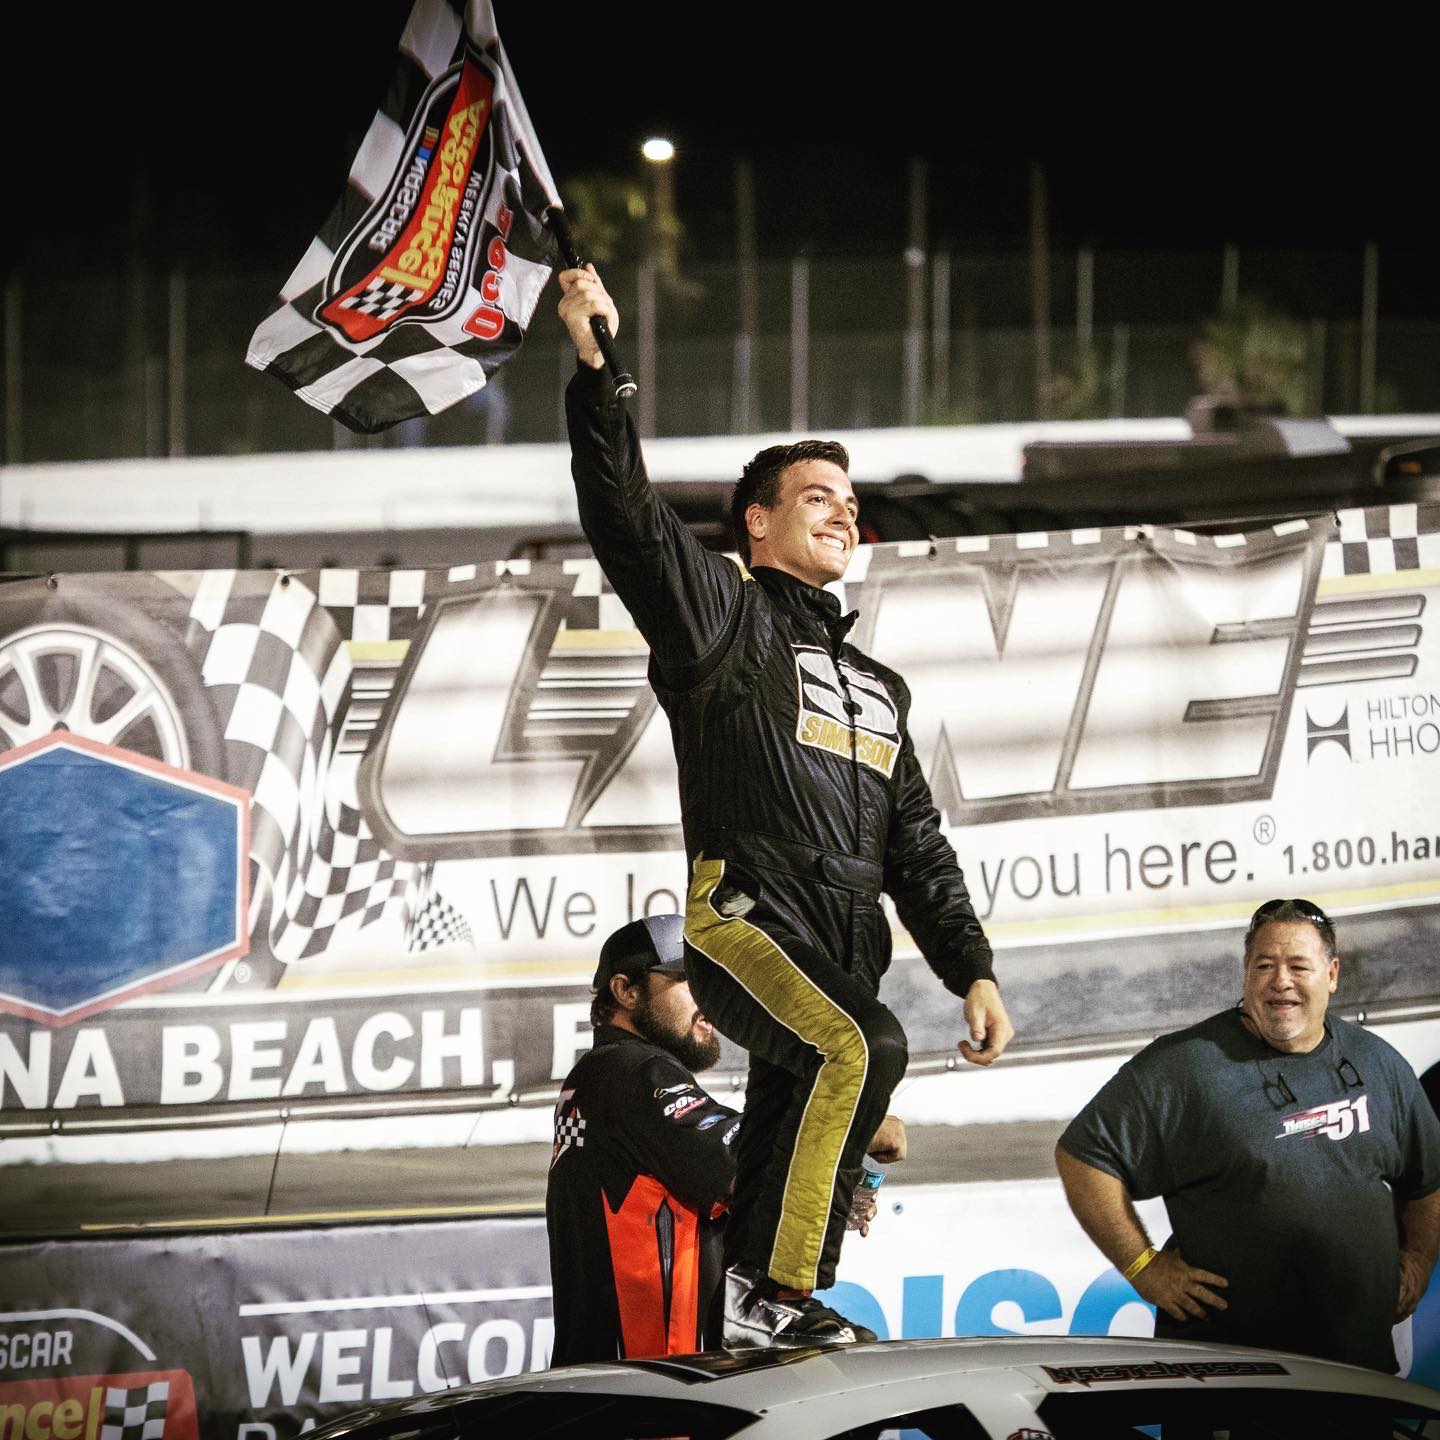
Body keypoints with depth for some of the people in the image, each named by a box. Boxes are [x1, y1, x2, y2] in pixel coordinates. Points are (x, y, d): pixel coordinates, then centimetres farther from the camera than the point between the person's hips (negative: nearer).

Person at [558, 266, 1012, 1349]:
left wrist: (973, 971, 19)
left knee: (783, 1137, 0)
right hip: (743, 921, -7)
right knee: (863, 1050, -30)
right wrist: (597, 371, -17)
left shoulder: (877, 688, 31)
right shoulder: (723, 613, 10)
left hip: (847, 951, 7)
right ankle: (782, 1288, -28)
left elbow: (920, 851, 30)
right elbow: (627, 517, -7)